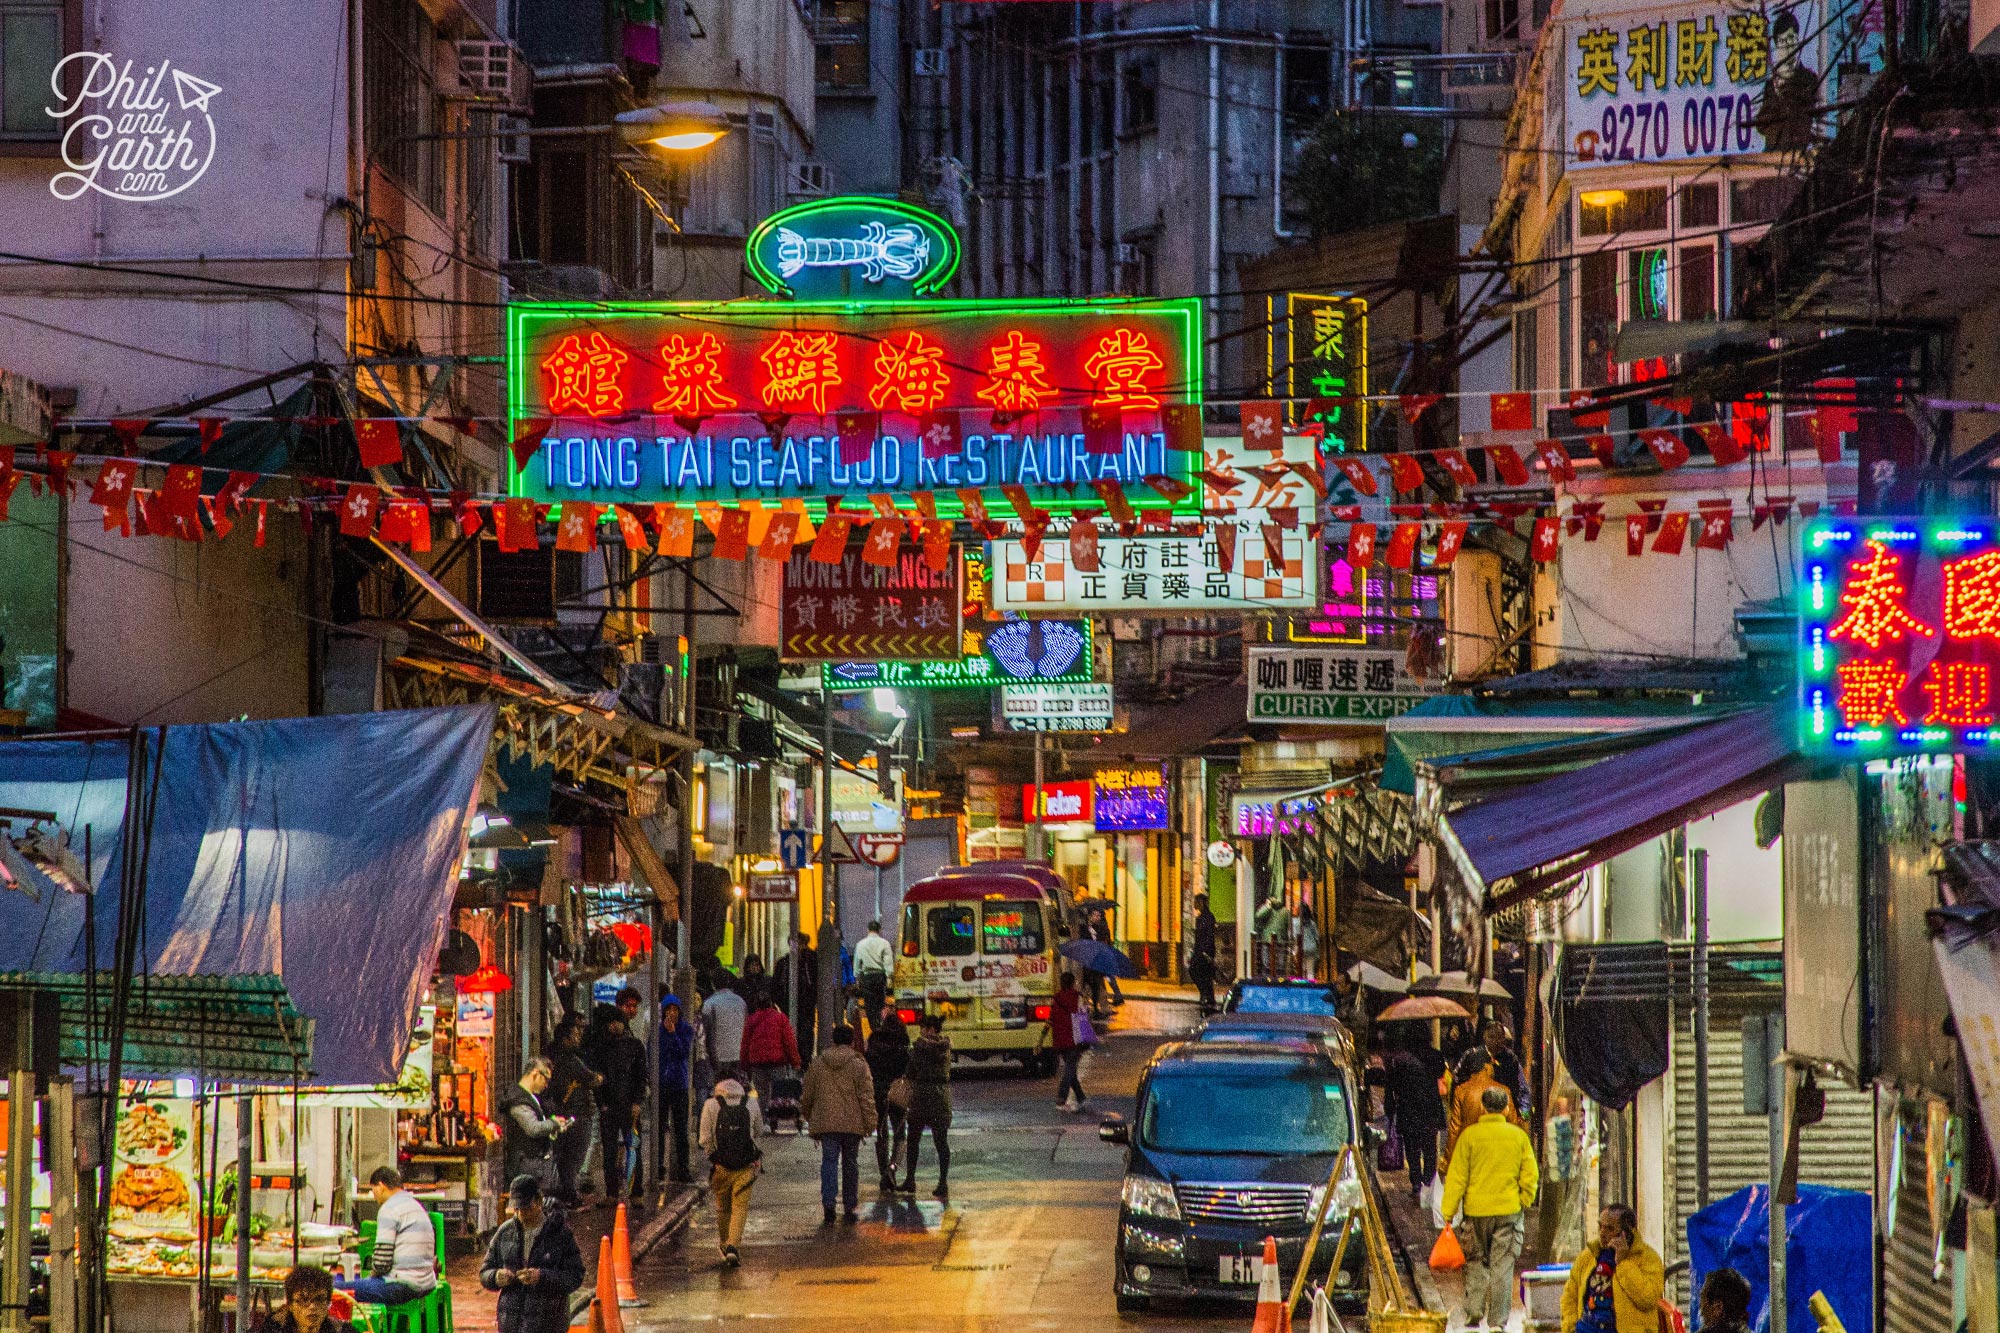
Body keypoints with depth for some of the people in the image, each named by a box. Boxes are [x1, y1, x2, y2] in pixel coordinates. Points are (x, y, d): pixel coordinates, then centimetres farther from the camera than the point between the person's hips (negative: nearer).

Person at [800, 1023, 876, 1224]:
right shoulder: (858, 1065, -3)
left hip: (826, 1123, 1)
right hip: (852, 1123, -1)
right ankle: (850, 1208, 14)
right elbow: (866, 1096, -5)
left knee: (829, 1162, -1)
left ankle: (828, 1203, -21)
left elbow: (807, 1096, 13)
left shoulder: (817, 1064, 5)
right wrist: (870, 1122, 0)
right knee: (850, 1164, 10)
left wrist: (810, 1118, 27)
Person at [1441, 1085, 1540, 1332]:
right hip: (1509, 1210, 1)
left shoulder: (1470, 1135, -5)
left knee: (1476, 1263, 14)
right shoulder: (1518, 1135, 0)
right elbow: (1530, 1175, 2)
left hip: (1476, 1210, -1)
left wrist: (1448, 1211, 1)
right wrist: (1525, 1202, 16)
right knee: (1502, 1266, 3)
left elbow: (1457, 1176, -3)